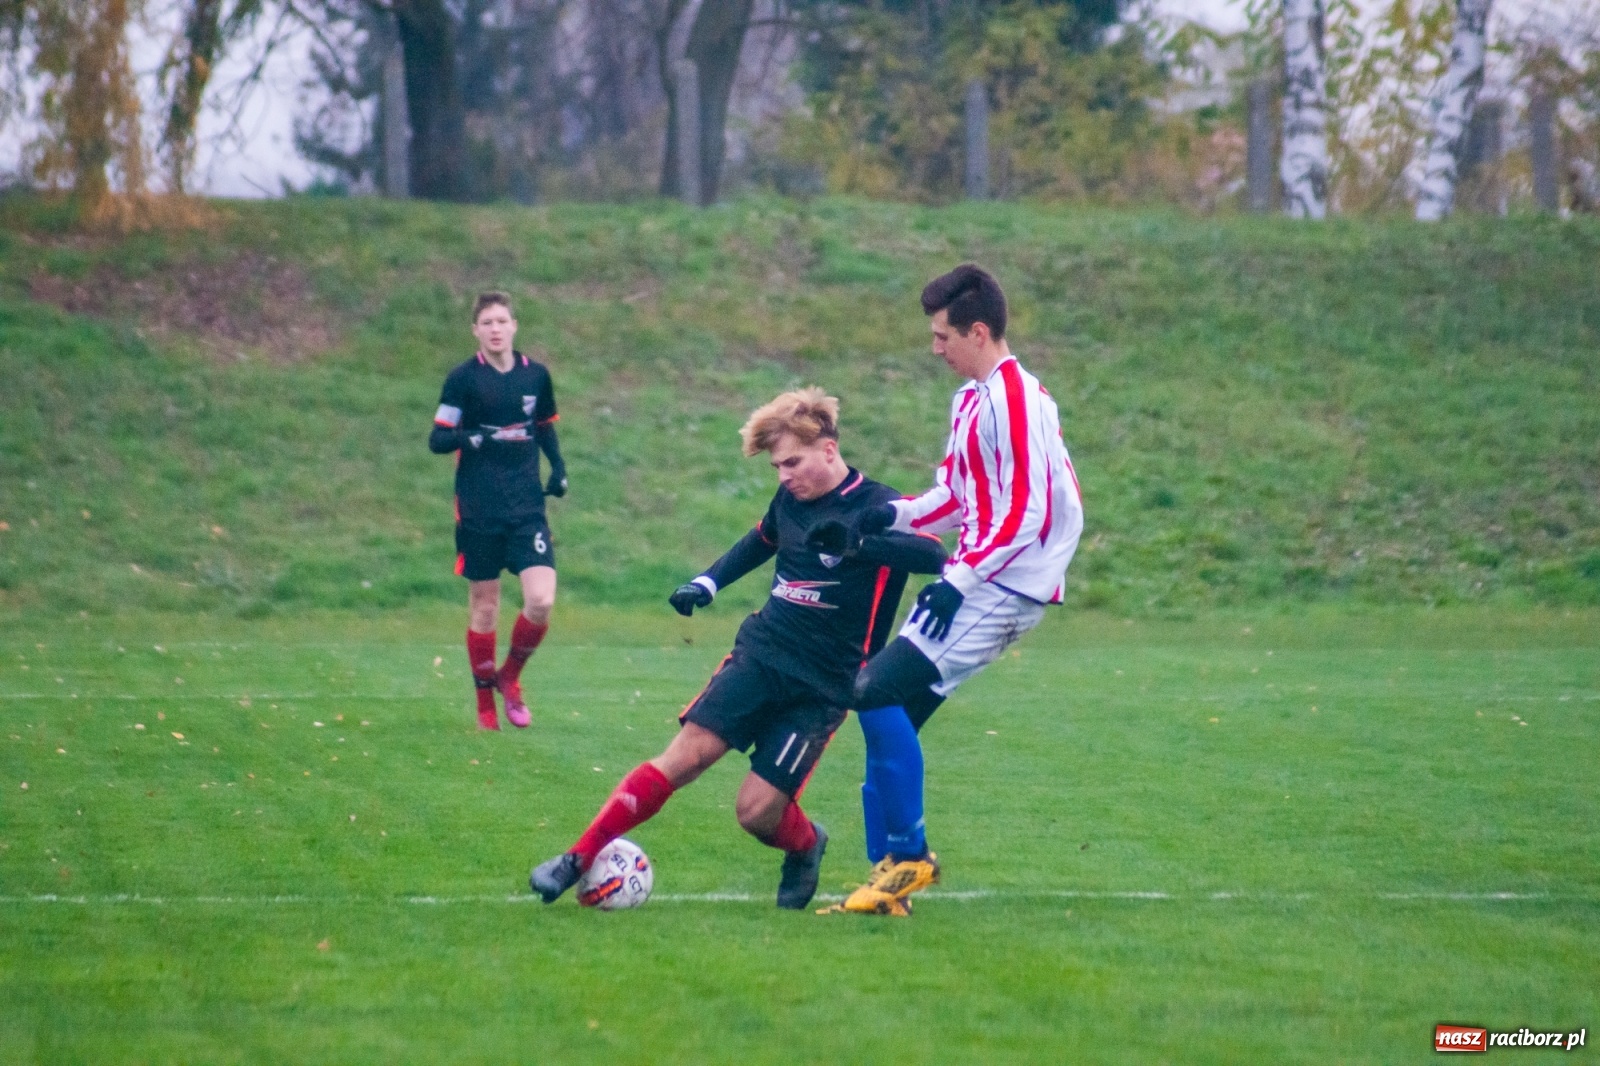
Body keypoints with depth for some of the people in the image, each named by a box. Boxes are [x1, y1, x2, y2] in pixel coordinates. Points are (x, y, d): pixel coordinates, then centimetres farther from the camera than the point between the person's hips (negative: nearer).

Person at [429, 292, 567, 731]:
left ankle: (510, 677, 15)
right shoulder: (463, 378, -4)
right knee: (484, 608, 4)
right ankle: (485, 703, 20)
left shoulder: (536, 375, 6)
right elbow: (437, 439, -5)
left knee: (541, 602, -12)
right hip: (479, 510, -2)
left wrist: (559, 467, 7)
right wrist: (476, 438, -24)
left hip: (527, 507, 2)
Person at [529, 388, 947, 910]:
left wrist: (856, 543, -42)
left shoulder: (878, 509, -11)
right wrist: (707, 582, 17)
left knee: (756, 811, -11)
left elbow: (932, 554, -30)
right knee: (684, 756, -13)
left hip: (821, 689, -4)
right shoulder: (790, 499, 8)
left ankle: (805, 847, 24)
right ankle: (577, 859, -13)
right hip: (760, 654, 5)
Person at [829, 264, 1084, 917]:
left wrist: (961, 580, -21)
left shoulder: (1014, 399, -16)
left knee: (877, 691, -15)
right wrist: (896, 516, 6)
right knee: (891, 712, 5)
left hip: (1005, 586, -10)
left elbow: (1027, 513, -21)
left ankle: (909, 855, -6)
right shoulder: (972, 398, 15)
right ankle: (889, 874, 9)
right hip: (978, 578, 10)